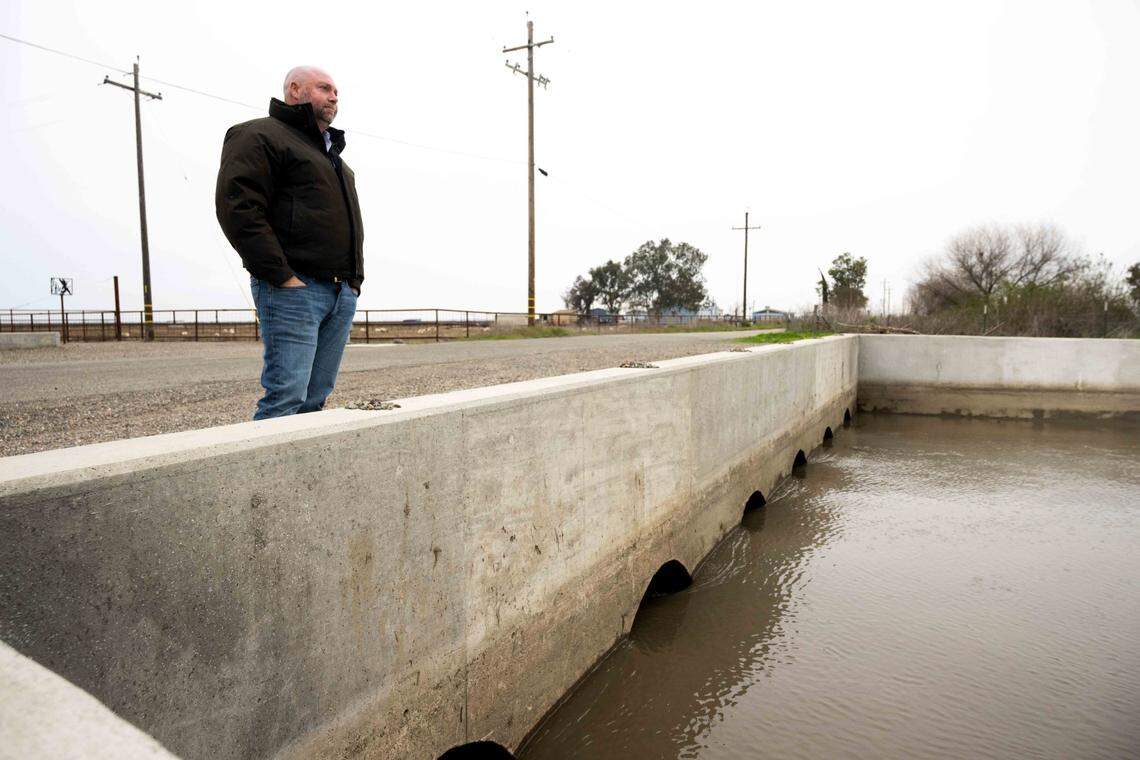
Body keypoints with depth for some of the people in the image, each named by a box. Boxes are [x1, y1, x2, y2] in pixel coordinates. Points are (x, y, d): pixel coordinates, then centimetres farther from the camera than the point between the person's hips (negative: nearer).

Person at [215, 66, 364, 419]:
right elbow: (237, 207, -12)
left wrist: (354, 278, 17)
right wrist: (281, 276, -18)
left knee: (315, 399, 6)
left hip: (343, 294, 8)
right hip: (293, 291, -8)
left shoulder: (332, 152, 30)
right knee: (287, 397, -13)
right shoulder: (261, 135, 1)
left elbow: (350, 221, 32)